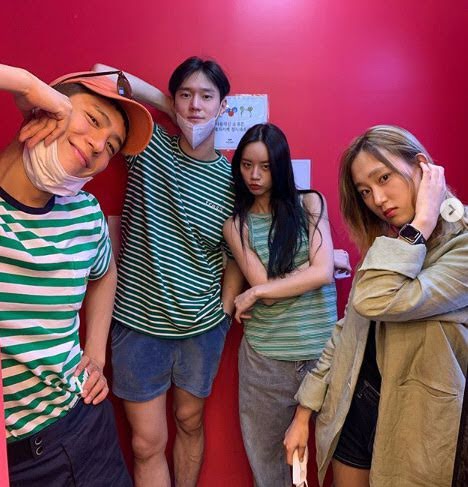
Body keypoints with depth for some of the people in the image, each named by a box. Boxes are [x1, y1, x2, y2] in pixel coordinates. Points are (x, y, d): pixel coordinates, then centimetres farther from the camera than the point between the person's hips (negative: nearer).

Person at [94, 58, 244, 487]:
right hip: (138, 321, -1)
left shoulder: (231, 178, -1)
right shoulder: (149, 147, -4)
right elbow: (103, 77, -8)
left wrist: (226, 309, 0)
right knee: (148, 443, 9)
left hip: (202, 326, 2)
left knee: (190, 423, 21)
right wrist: (167, 103, -5)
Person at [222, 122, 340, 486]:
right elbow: (264, 287, -9)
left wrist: (255, 293, -8)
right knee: (266, 456, 14)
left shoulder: (310, 204, 3)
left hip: (322, 349, 0)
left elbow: (323, 273, -9)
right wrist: (318, 264, -5)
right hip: (265, 356, 0)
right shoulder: (236, 223, 1)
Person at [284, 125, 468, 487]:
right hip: (352, 410, 5)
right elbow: (347, 330, 5)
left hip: (415, 427, -5)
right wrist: (304, 412, 5)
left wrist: (421, 222, -24)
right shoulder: (386, 244, 3)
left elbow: (378, 302, -34)